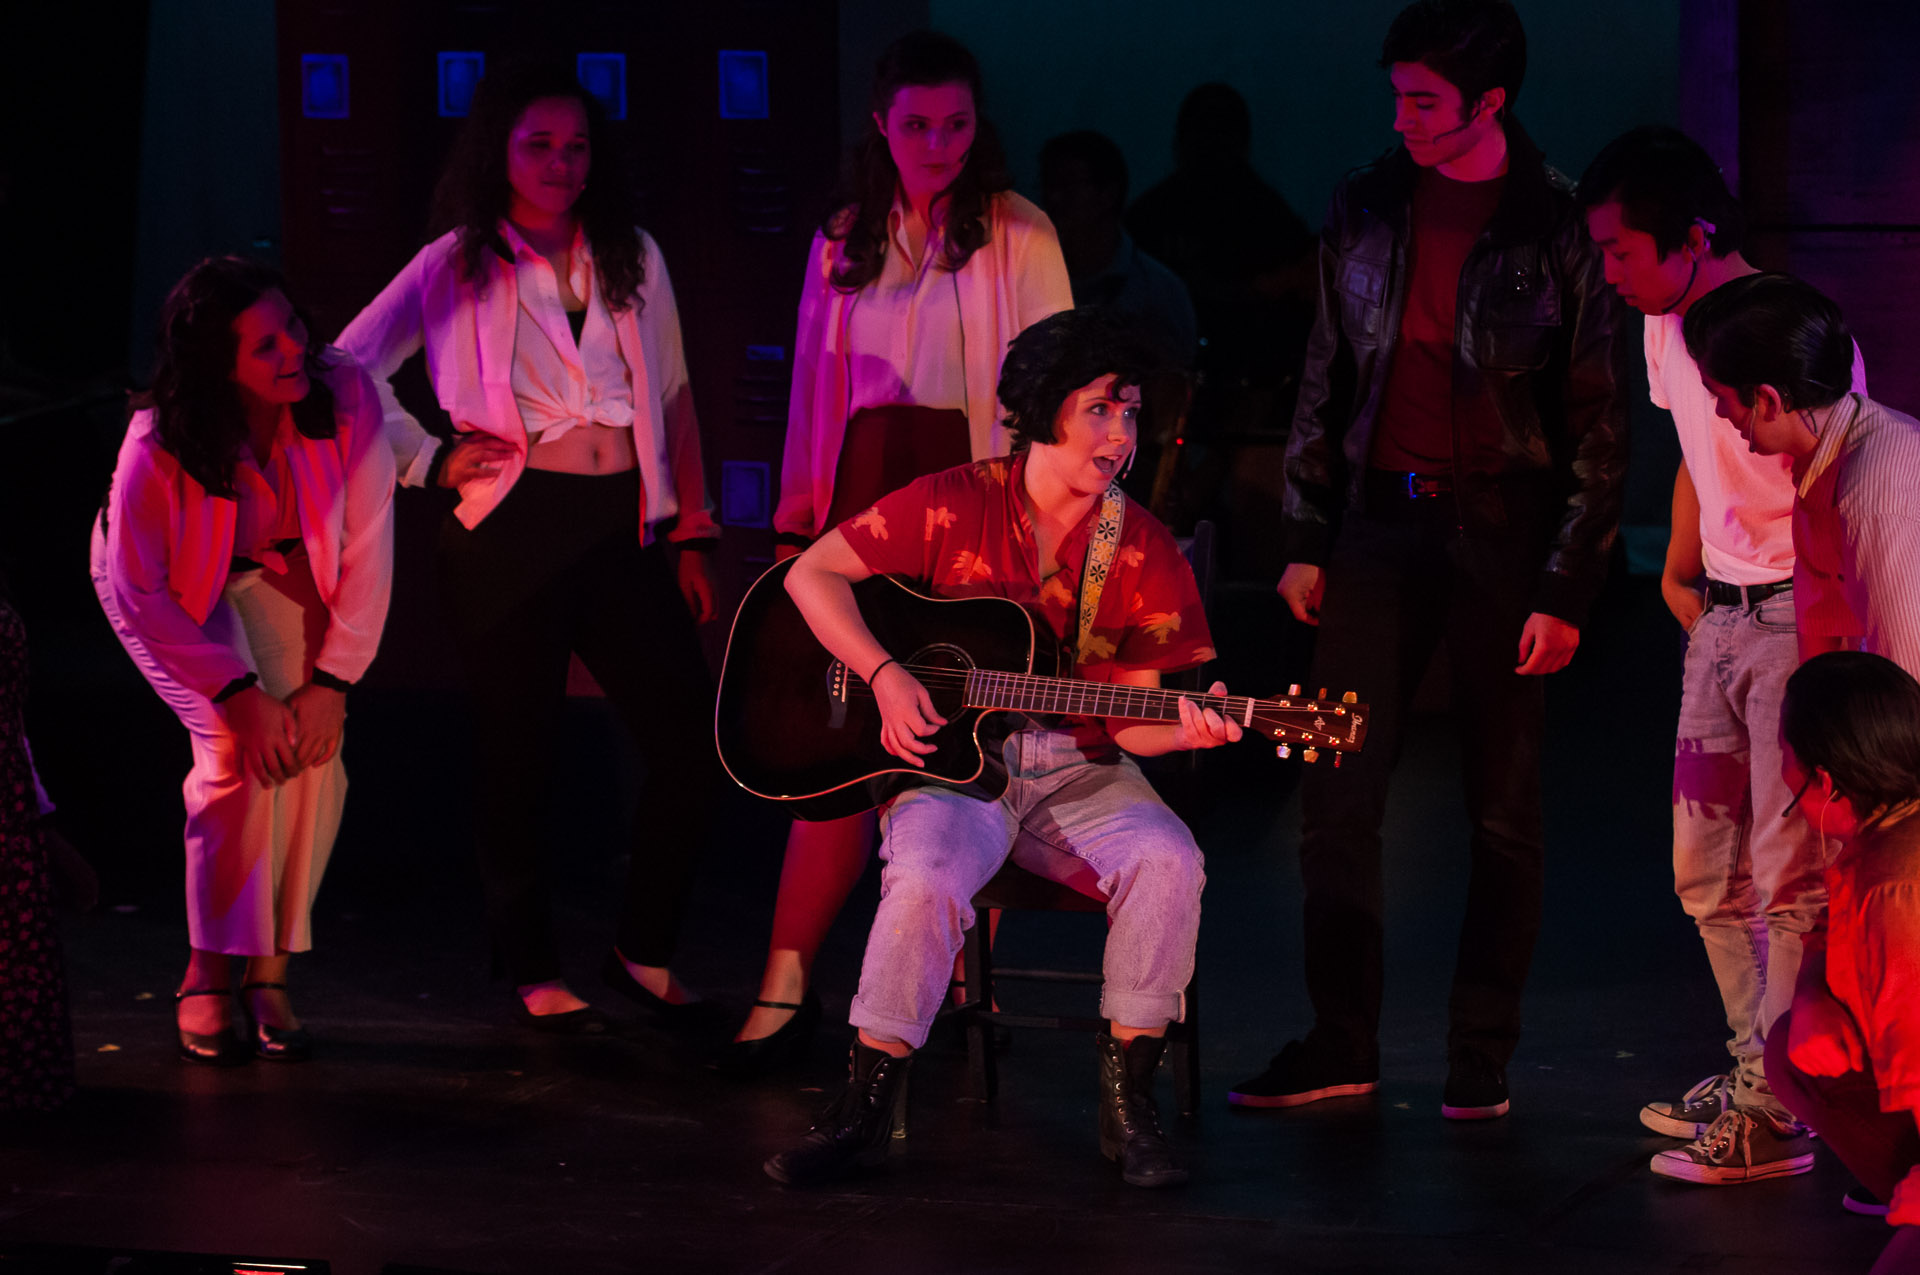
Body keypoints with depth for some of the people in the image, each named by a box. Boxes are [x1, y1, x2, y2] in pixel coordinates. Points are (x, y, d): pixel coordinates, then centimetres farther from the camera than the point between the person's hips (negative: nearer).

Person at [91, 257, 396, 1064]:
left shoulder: (344, 398, -29)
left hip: (284, 574, 3)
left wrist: (333, 680, -20)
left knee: (314, 754, -15)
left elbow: (368, 550, -19)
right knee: (238, 752, -22)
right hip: (180, 593, -3)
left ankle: (270, 972, -6)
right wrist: (238, 694, -28)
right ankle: (210, 979, -11)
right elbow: (133, 593, -25)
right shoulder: (159, 444, -34)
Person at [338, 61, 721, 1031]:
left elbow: (673, 398, 15)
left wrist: (692, 538, 11)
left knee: (691, 740, -5)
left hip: (621, 529, 3)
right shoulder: (458, 266, 5)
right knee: (518, 756, 3)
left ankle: (644, 952, 11)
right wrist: (429, 460, -3)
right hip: (508, 533, -3)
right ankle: (532, 973, 15)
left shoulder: (631, 258, 15)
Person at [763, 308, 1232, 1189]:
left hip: (1076, 772, 2)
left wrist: (1185, 729, -23)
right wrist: (885, 675, -12)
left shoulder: (1143, 552, 1)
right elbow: (814, 573, 0)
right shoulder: (955, 505, -3)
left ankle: (1126, 1101, -13)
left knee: (1167, 861, -27)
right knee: (926, 877, -34)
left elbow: (1130, 719, 0)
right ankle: (867, 1109, -19)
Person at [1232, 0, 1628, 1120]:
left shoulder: (1559, 228, -5)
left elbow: (1599, 428, -5)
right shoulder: (1369, 208, 8)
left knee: (1504, 810, 3)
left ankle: (1483, 1057, 12)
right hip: (1379, 524, 4)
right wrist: (1307, 541, 10)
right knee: (1337, 797, 1)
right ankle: (1343, 1045, 10)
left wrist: (1568, 588, -10)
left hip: (1501, 532, -4)